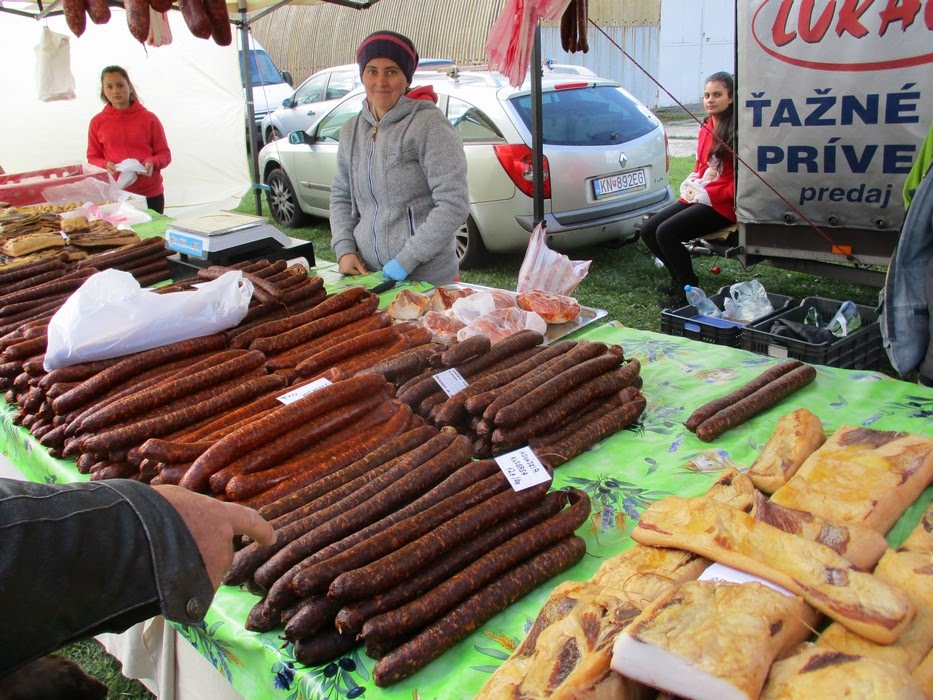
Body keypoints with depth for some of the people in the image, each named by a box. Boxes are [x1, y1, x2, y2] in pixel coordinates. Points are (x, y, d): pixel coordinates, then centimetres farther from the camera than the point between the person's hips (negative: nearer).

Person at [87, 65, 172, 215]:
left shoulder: (149, 118, 2)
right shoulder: (98, 122, 5)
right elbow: (92, 157, 9)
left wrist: (152, 163, -16)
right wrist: (106, 165, -12)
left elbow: (165, 154, 4)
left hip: (151, 194, 0)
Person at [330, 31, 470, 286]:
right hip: (368, 275, 5)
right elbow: (341, 196, 17)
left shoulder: (428, 124, -11)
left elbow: (454, 205, -17)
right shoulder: (351, 131, 8)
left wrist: (406, 261, -18)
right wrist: (344, 249, 1)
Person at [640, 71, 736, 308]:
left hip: (722, 203, -9)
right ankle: (679, 279, 15)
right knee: (648, 230, 1)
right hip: (697, 197, 9)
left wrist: (707, 195, -17)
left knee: (667, 232, -24)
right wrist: (692, 184, 6)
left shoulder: (736, 131, -11)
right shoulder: (706, 127, 15)